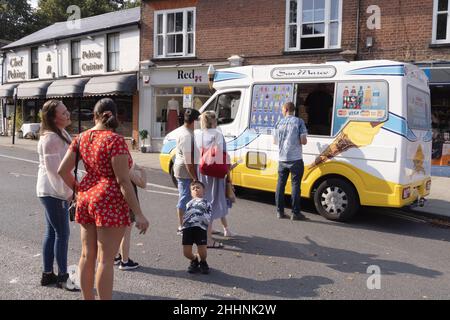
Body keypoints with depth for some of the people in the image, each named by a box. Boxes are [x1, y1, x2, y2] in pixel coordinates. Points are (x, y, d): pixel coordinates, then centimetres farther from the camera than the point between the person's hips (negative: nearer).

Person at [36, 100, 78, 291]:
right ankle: (62, 277, 9)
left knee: (52, 232, 14)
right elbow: (53, 169, -22)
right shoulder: (51, 138, -20)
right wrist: (65, 192, -16)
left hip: (54, 191, 10)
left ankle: (47, 274, 25)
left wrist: (67, 189, 14)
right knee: (62, 234, -2)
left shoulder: (61, 133, 10)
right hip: (53, 192, -10)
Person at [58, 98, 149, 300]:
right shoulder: (115, 140, -14)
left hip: (86, 198, 7)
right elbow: (123, 181, -18)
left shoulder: (82, 138, 5)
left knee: (87, 255, 16)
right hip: (110, 202, -7)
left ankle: (88, 298, 29)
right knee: (106, 259, -1)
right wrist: (138, 214, -15)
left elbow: (63, 170, 7)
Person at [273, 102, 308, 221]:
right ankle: (295, 213, 4)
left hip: (282, 159, 4)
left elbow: (275, 141, 12)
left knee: (280, 184, 12)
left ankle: (280, 211, 16)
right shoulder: (299, 122, -5)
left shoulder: (279, 123, 6)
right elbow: (303, 141, -13)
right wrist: (304, 140, 10)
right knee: (295, 185, 1)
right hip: (295, 159, -3)